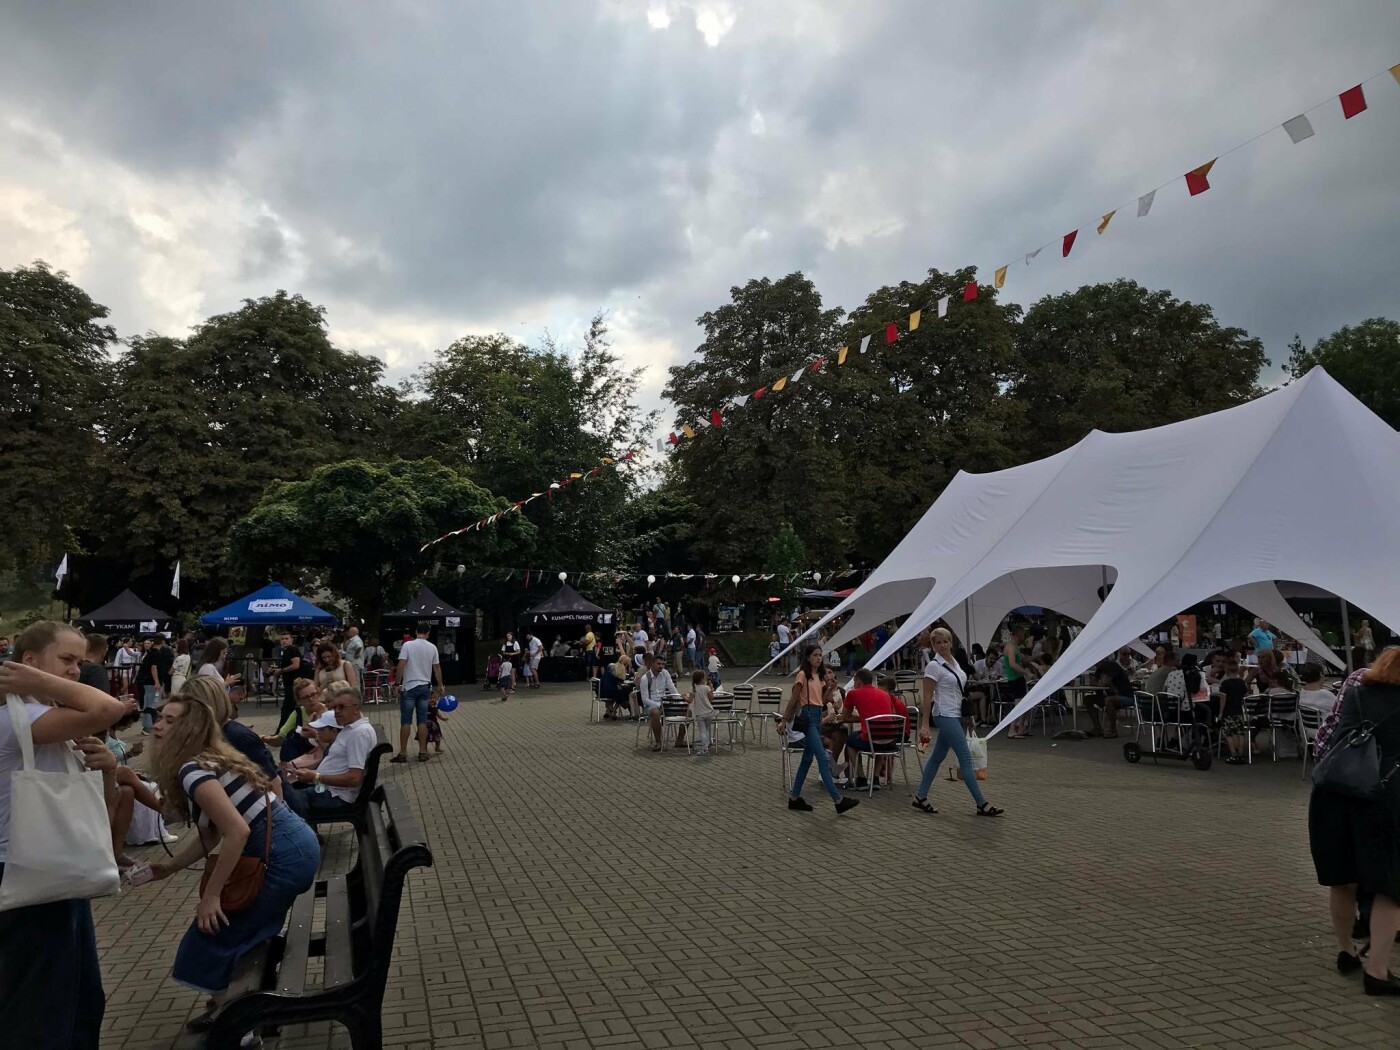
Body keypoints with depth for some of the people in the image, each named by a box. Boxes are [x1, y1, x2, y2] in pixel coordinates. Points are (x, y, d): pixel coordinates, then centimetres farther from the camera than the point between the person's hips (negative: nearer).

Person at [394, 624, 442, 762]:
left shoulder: (408, 645, -7)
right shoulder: (432, 647, 2)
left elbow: (401, 665, -13)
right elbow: (437, 668, 8)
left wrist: (399, 683, -4)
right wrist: (440, 686, 18)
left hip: (409, 687, -3)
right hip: (425, 687, 3)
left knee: (406, 721, 2)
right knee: (422, 721, 8)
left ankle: (403, 753, 5)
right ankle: (422, 752, 9)